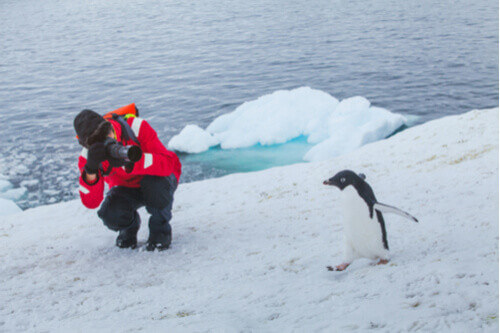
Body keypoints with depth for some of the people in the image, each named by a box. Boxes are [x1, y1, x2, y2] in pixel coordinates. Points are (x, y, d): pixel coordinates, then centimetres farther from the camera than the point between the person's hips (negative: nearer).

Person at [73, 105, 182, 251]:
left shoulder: (137, 127, -30)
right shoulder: (87, 156, -21)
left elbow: (168, 163, -38)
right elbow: (91, 203, -27)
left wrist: (129, 162, -52)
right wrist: (91, 169, -44)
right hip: (126, 189, 2)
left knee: (155, 183, -38)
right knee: (110, 215, -30)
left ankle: (160, 228, -7)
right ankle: (130, 226, 9)